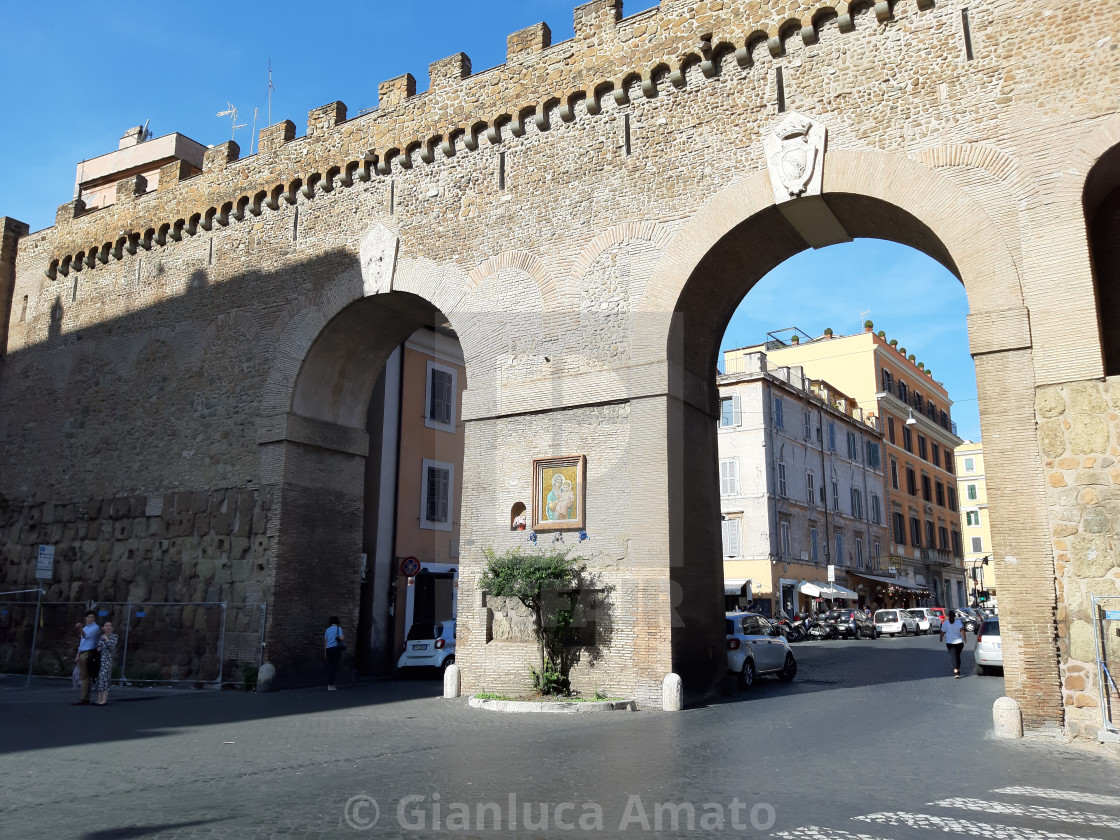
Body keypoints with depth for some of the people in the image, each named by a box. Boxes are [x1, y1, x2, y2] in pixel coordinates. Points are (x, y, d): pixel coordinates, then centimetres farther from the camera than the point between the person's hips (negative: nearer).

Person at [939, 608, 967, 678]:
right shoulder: (959, 622, -1)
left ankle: (956, 672, -20)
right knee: (958, 656, 20)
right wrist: (964, 638, -7)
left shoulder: (945, 623, -1)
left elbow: (942, 632, 4)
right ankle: (958, 670, 31)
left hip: (950, 643, -2)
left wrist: (941, 638, 21)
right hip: (959, 642, 2)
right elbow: (962, 630, -17)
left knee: (953, 657, -6)